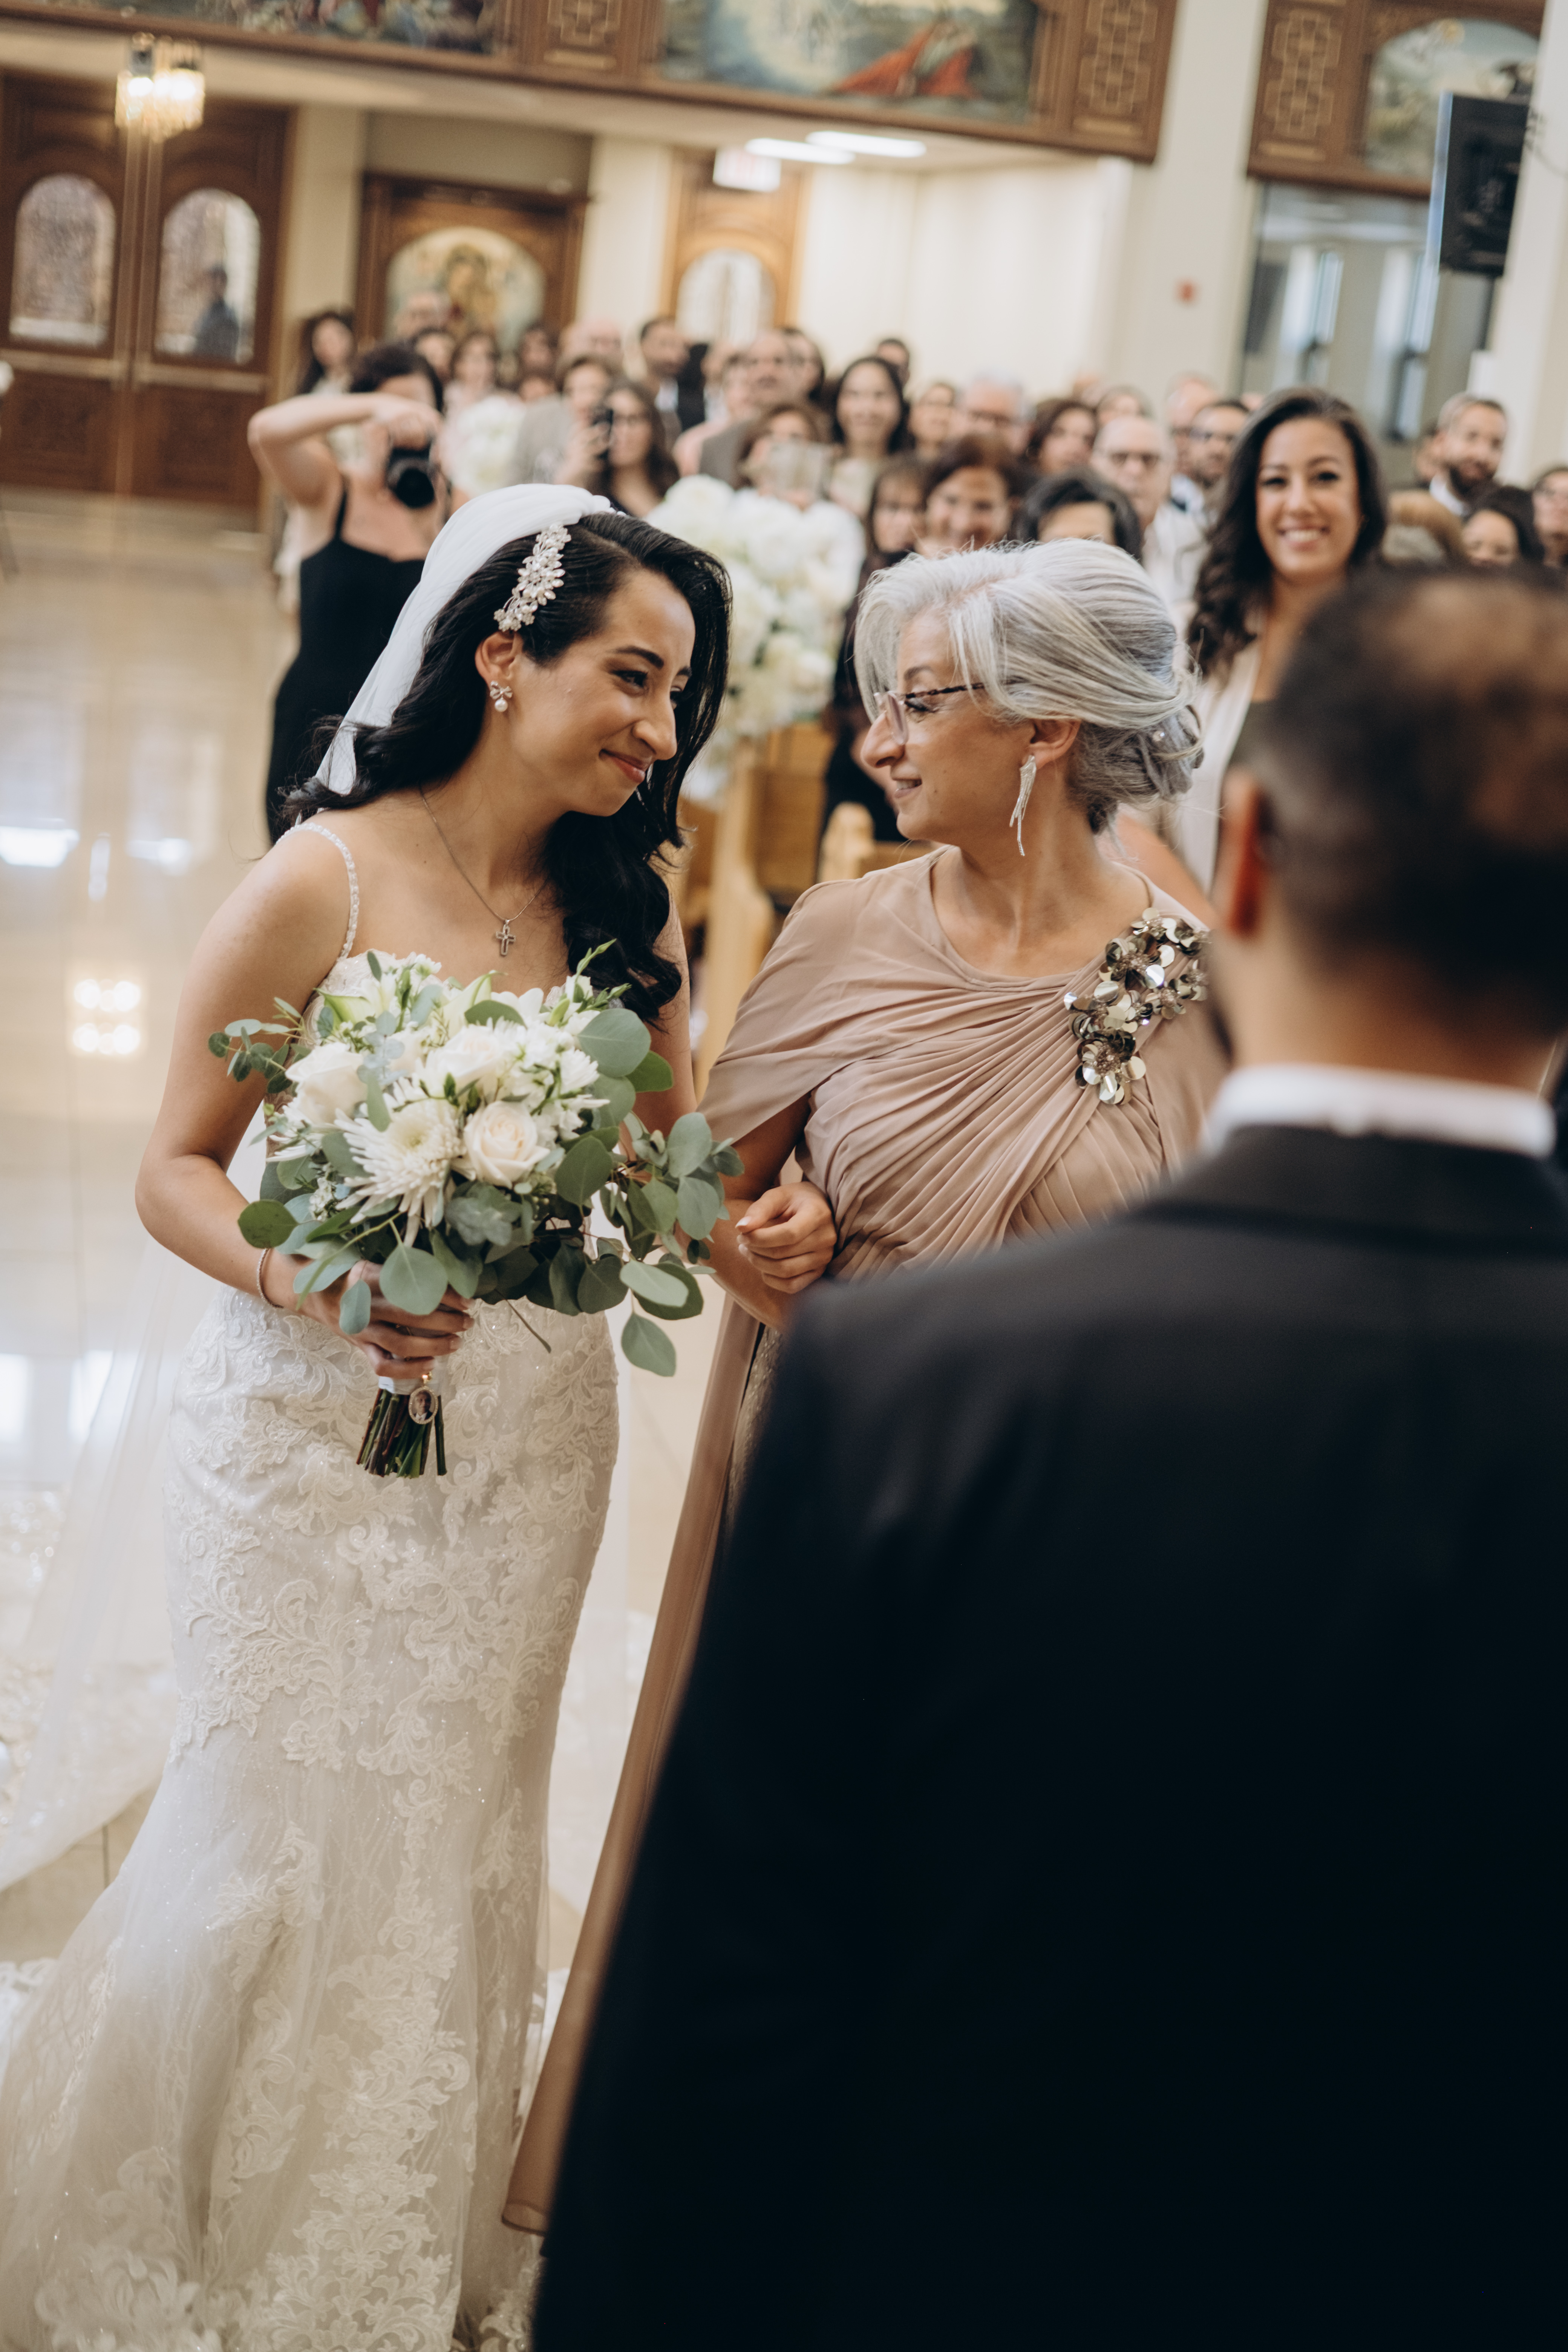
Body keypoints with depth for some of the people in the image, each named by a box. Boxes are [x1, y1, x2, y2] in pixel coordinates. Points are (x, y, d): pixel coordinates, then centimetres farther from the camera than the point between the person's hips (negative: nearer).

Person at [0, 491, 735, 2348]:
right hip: (317, 1432, -4)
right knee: (276, 1844, 4)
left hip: (527, 1445, 4)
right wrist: (310, 1278, -27)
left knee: (457, 1844, 14)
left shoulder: (622, 910, 2)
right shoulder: (325, 883, -13)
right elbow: (176, 1170, -9)